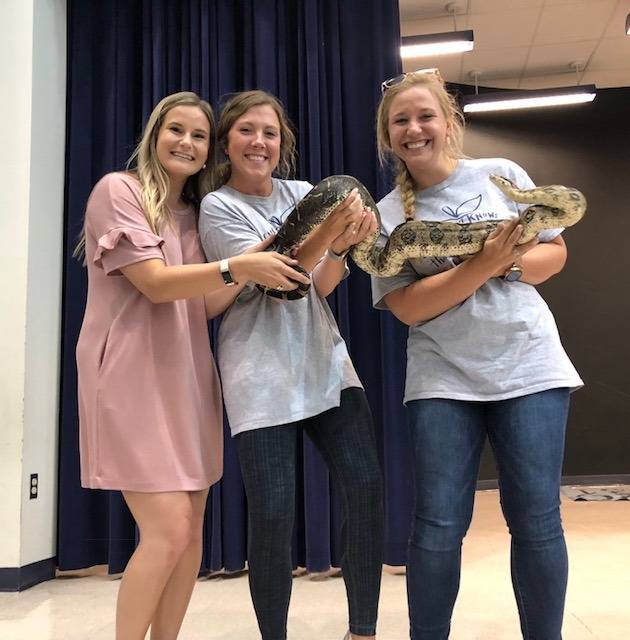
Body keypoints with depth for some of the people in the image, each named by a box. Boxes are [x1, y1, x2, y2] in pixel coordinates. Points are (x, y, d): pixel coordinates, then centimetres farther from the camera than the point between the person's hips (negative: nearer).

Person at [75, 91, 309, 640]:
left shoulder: (194, 213, 17)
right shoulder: (117, 190, -3)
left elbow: (209, 304, 7)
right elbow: (155, 283, -15)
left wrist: (265, 260, -4)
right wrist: (238, 265, -25)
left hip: (188, 379, 7)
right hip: (134, 379, -7)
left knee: (191, 529, 7)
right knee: (169, 529, -10)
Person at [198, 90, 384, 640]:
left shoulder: (302, 194, 11)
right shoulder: (218, 207, -1)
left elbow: (321, 286, 3)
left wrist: (347, 241, -17)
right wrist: (328, 232, -27)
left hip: (324, 361, 4)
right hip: (262, 373, -4)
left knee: (366, 486, -6)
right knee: (272, 515, -7)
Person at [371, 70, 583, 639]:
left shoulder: (501, 174, 5)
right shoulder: (386, 215, 2)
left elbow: (555, 251, 9)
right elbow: (406, 307, -8)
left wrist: (512, 262, -13)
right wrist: (486, 263, -18)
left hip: (529, 365, 1)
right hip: (443, 379, 0)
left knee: (537, 522, 5)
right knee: (439, 527, 1)